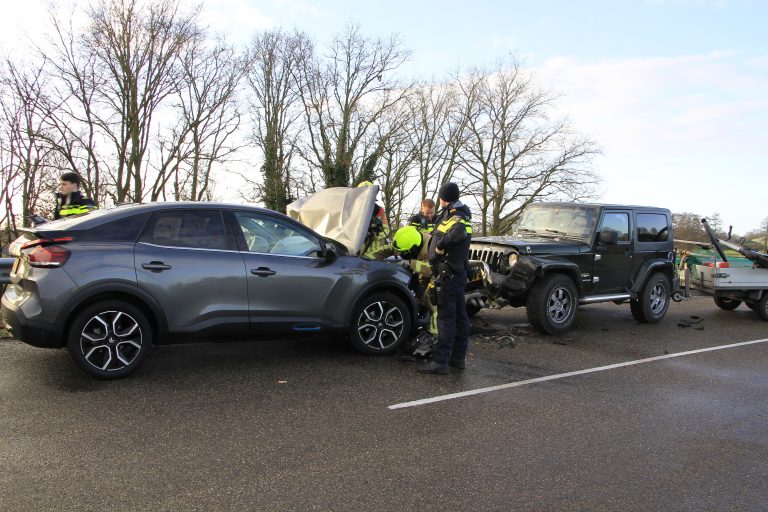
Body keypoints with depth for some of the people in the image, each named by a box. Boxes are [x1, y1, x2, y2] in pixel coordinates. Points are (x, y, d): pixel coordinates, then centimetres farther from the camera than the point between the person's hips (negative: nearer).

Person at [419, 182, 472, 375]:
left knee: (446, 317, -9)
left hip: (448, 274, -10)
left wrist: (441, 244, -26)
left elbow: (460, 233, -37)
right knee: (459, 316, 12)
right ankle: (458, 358, 20)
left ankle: (441, 361, -8)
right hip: (459, 272, 10)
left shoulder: (454, 217, -16)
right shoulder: (461, 215, 16)